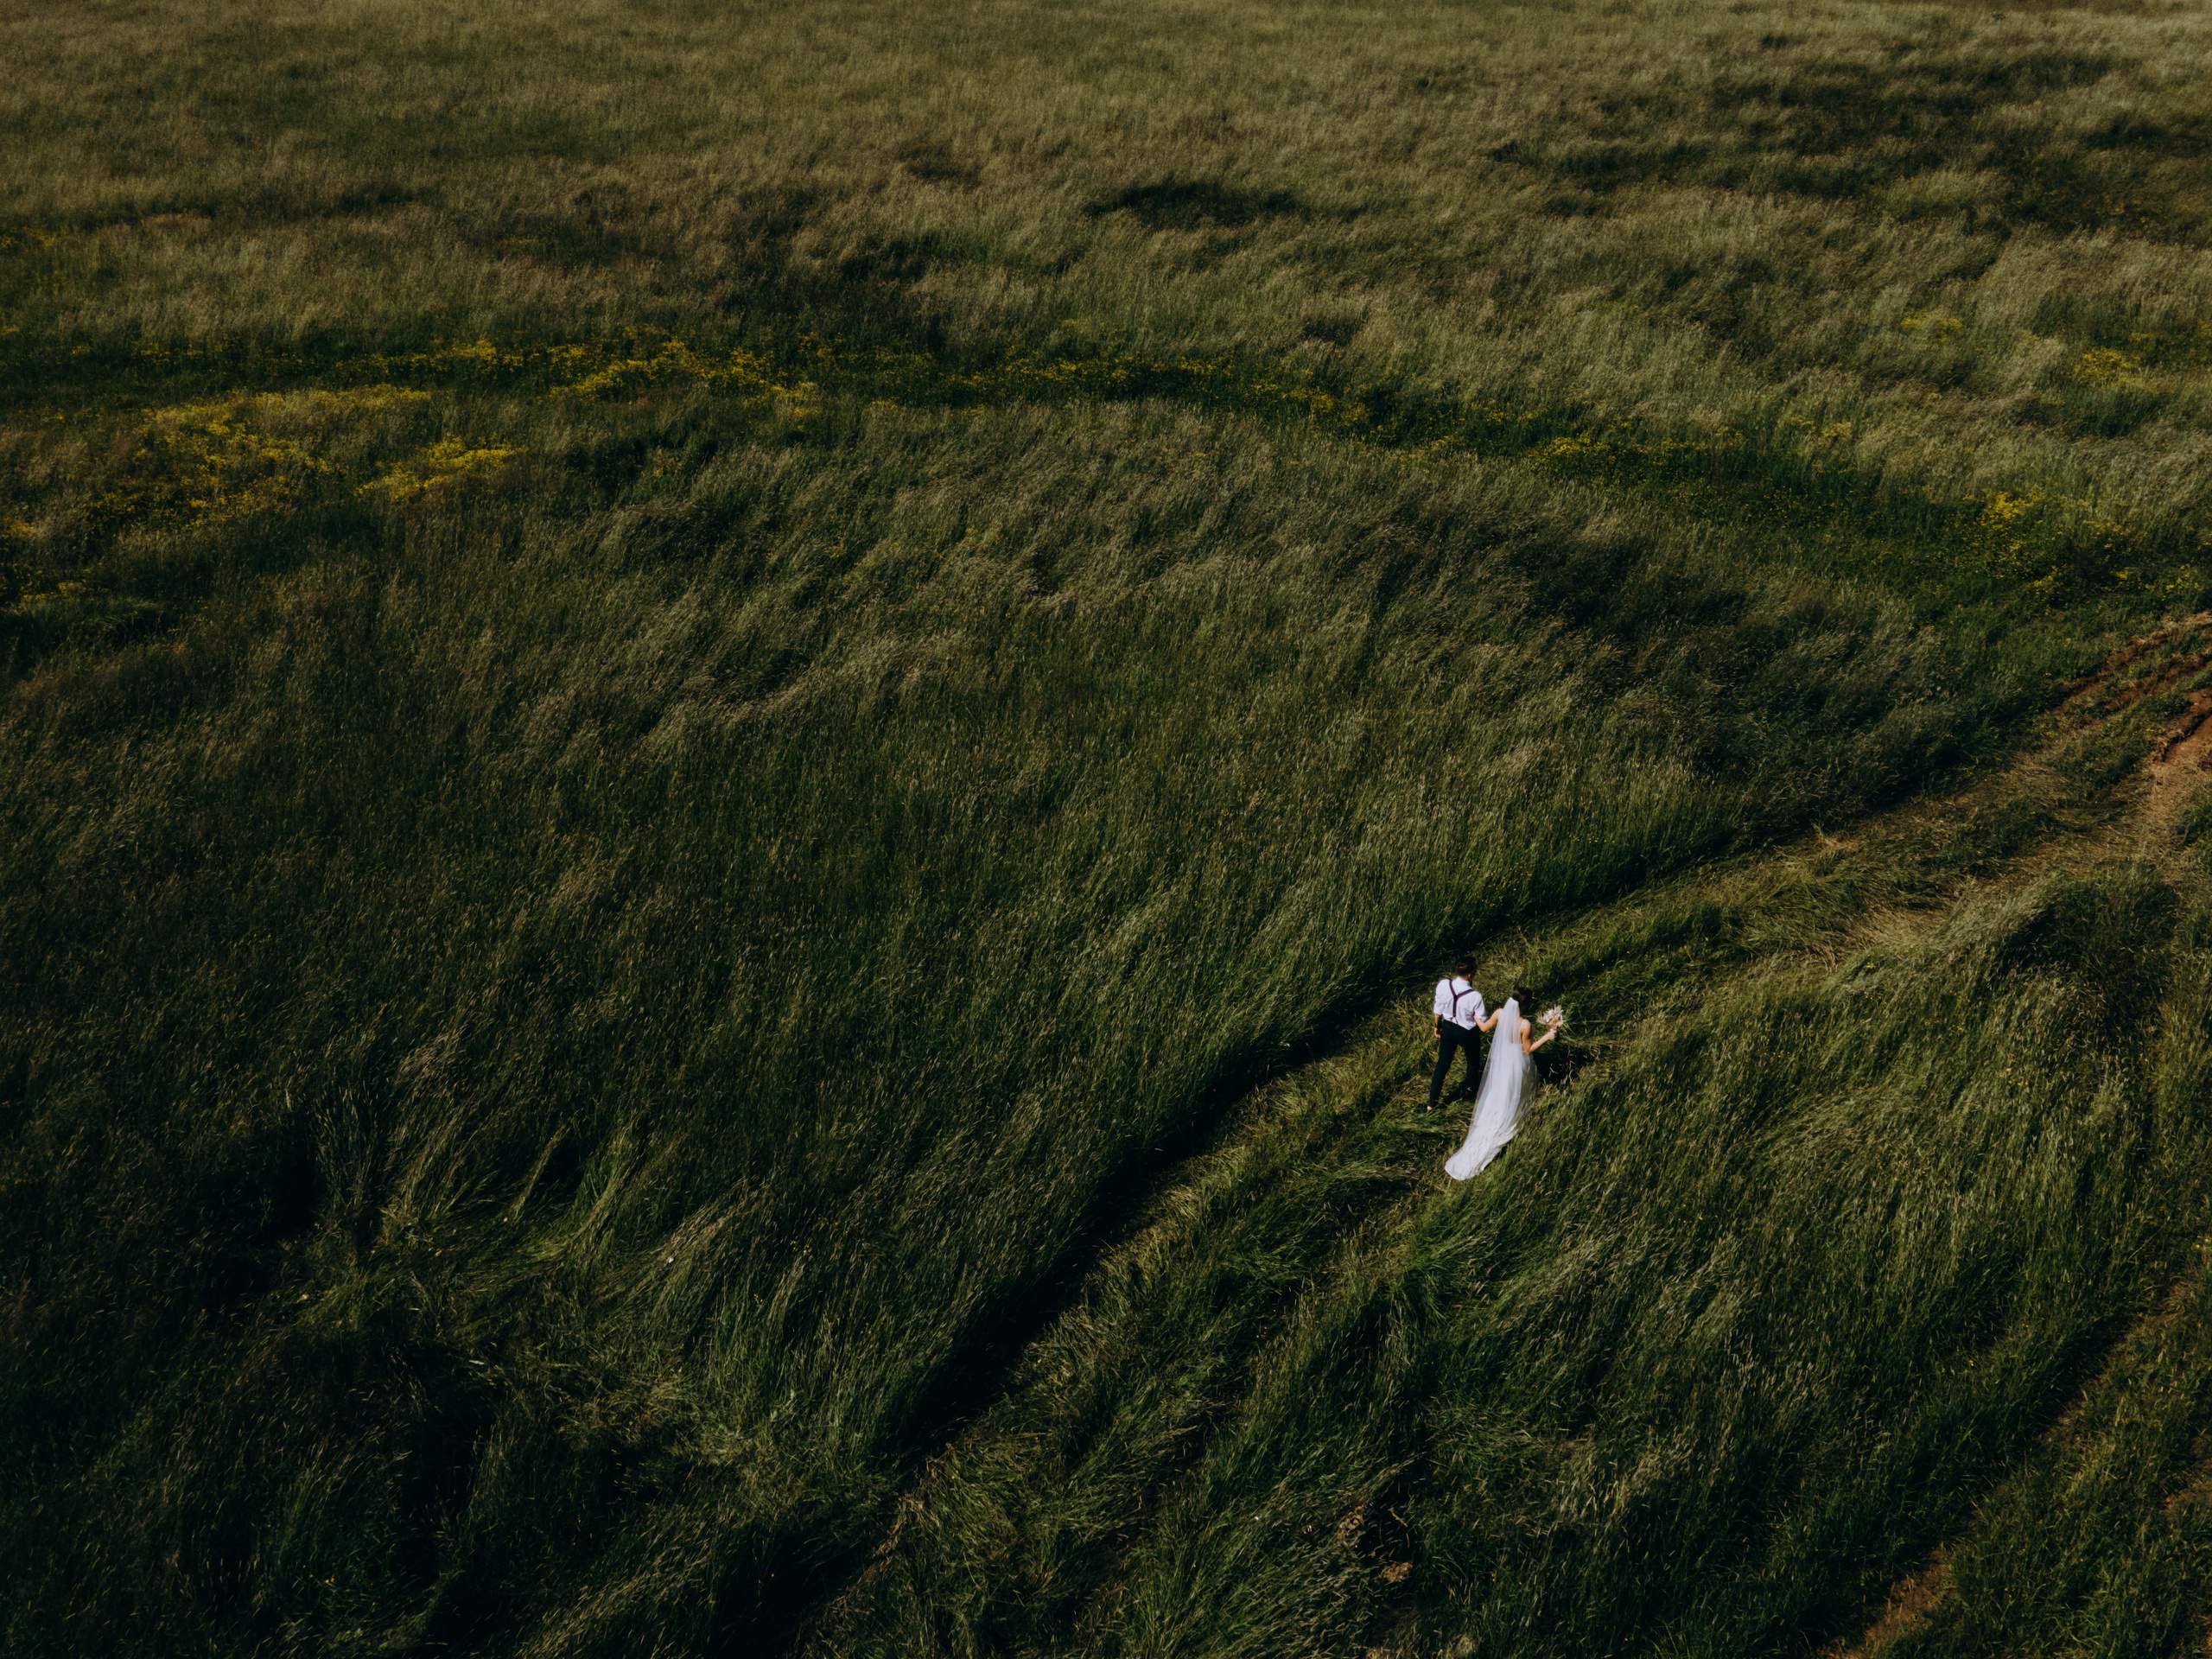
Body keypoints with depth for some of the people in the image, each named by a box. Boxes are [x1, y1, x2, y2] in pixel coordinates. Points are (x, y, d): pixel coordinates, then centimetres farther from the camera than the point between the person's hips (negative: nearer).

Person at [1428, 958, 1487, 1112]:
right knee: (1472, 1062, 28)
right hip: (1467, 1033, -3)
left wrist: (1438, 1026, 12)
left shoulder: (1443, 985, -23)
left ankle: (1431, 1104, 27)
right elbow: (1483, 1024, -21)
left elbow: (1438, 1010, -6)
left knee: (1442, 1065, 19)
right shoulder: (1475, 996, -33)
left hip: (1448, 1028, 3)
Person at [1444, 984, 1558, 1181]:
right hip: (1517, 1063, -5)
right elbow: (1528, 1049, -19)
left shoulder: (1500, 1014, -22)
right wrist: (1546, 1037, -17)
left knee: (1496, 1094, 28)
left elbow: (1484, 1027, -3)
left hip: (1500, 1060, 5)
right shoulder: (1524, 1025, -34)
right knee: (1512, 1098, 21)